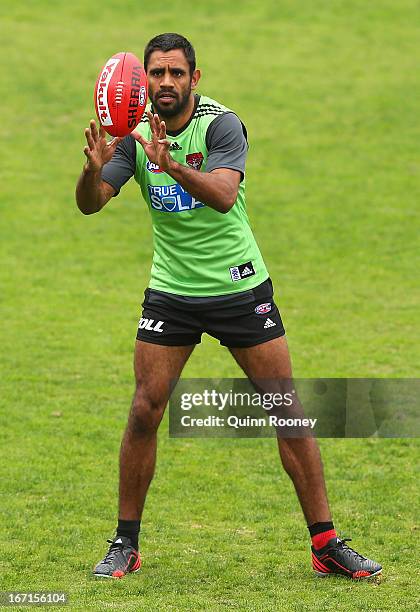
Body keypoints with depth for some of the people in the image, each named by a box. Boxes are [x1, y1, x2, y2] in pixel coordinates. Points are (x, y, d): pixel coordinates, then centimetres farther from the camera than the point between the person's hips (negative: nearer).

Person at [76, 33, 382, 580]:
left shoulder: (221, 125, -15)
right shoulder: (135, 132, -3)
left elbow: (223, 195, -31)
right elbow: (91, 204, -9)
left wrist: (171, 165, -48)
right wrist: (94, 168, -31)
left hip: (239, 286, -2)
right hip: (170, 292, 2)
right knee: (145, 411, -6)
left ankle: (326, 544, 3)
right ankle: (126, 544, 7)